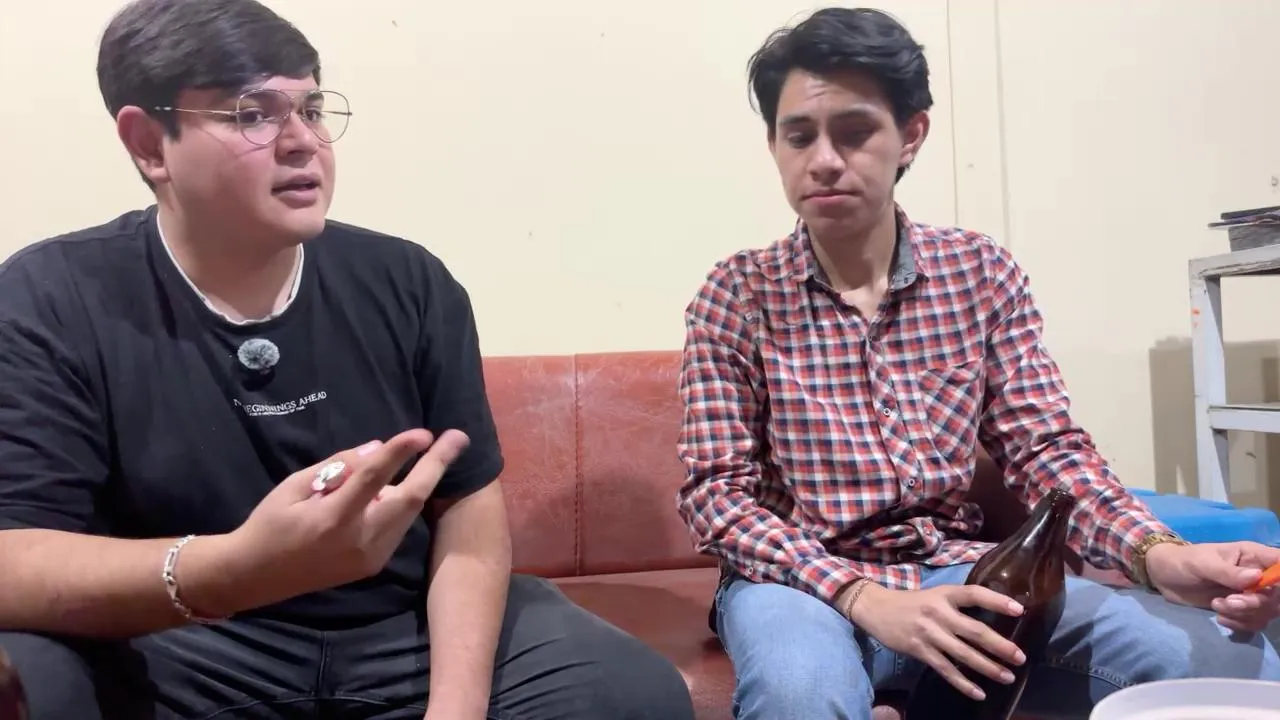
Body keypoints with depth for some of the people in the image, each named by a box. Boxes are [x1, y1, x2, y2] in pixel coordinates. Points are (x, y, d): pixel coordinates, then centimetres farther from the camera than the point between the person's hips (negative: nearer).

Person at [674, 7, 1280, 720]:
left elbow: (1047, 448, 2)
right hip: (805, 581, -3)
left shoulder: (983, 272, 4)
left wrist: (1158, 552, -19)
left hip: (958, 572, 4)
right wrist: (863, 597, -27)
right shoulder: (738, 295, -5)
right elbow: (717, 495, -11)